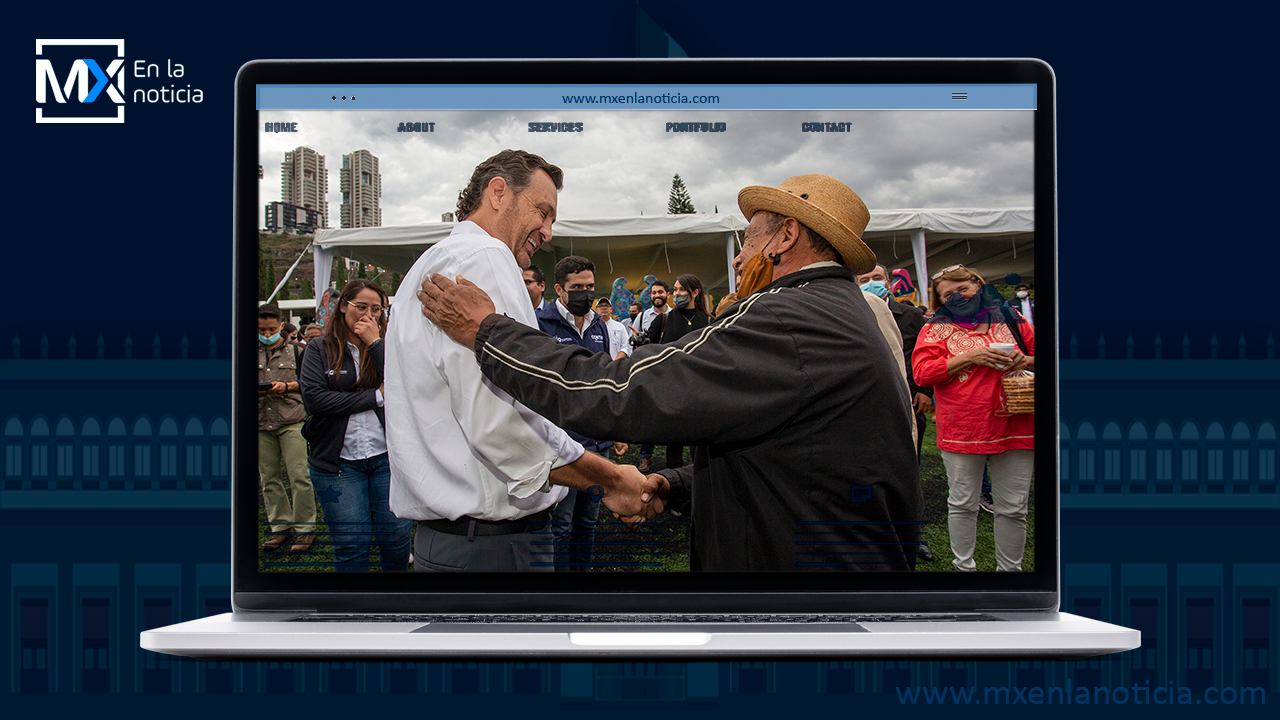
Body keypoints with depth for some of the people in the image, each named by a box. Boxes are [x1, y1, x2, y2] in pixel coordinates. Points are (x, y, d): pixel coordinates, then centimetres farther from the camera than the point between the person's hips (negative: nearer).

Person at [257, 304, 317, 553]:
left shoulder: (295, 351, 7)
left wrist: (287, 386, -9)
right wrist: (258, 390, -5)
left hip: (292, 422, -3)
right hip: (261, 423, 3)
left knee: (299, 476, -7)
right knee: (269, 477, 7)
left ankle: (305, 528, 1)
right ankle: (281, 526, 17)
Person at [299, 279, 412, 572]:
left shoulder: (385, 347, 9)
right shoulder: (319, 351, 5)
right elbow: (313, 398, -11)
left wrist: (375, 342, -9)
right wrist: (376, 396, -9)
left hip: (387, 457, 1)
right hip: (338, 461, -1)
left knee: (396, 539, 3)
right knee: (351, 547, 1)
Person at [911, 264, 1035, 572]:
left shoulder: (1011, 321, 10)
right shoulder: (936, 329, 3)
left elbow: (1035, 357, 17)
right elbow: (922, 372, -9)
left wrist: (1025, 361, -7)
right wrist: (970, 357, -15)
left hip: (1015, 428, 2)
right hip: (962, 429, -2)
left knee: (1013, 509, 7)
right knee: (962, 504, 8)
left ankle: (1010, 568, 22)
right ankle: (963, 566, 23)